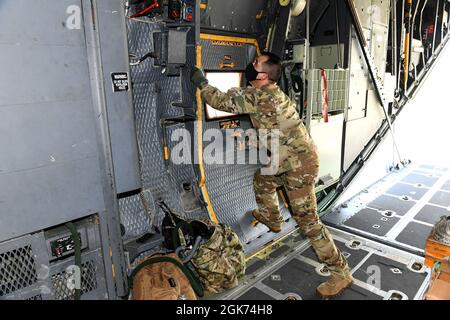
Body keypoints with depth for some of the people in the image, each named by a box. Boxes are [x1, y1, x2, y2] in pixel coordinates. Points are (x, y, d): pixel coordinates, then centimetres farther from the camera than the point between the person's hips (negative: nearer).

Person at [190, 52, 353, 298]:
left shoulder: (260, 96, -21)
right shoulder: (267, 93, 8)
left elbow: (222, 101, -11)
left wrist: (201, 82, 2)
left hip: (300, 164, -10)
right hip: (288, 160, 10)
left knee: (307, 221, -6)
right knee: (262, 181, 30)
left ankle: (341, 273, 6)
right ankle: (272, 219, 53)